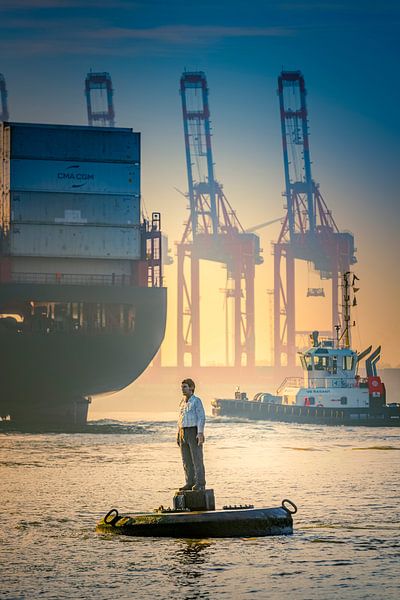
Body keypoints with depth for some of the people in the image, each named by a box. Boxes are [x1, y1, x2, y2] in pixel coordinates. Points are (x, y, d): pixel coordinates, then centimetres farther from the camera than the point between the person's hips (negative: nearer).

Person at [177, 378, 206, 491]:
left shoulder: (196, 401, -7)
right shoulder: (183, 402, 15)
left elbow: (201, 418, -13)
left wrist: (200, 433, -23)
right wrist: (178, 435, 15)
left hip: (194, 432, -7)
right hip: (183, 433, 7)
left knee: (197, 459, -7)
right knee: (186, 460, 6)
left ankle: (200, 484, -6)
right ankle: (190, 483, 10)